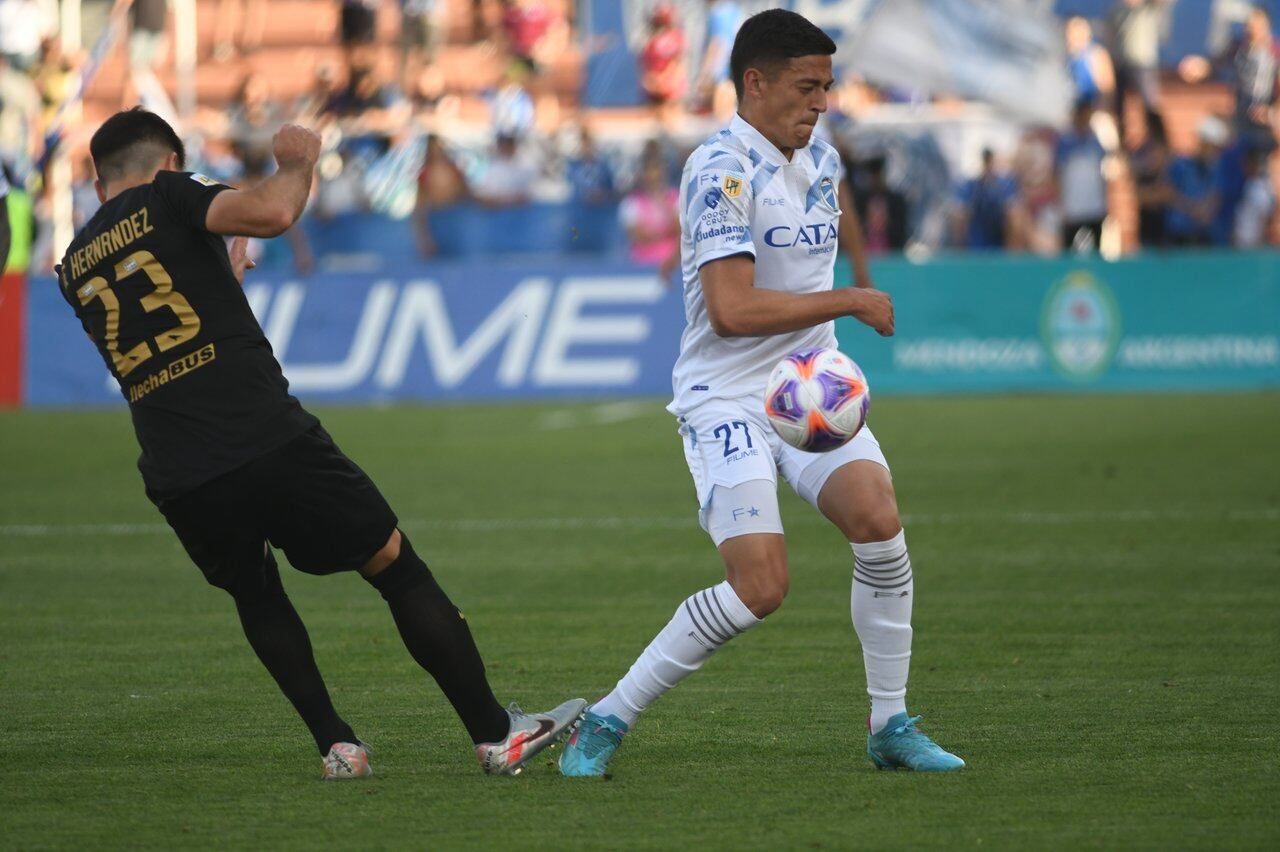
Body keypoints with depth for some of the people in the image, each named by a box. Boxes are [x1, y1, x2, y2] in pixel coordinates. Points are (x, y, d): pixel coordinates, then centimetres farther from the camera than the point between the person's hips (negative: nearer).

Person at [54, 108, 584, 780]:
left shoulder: (75, 268, 17)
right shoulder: (168, 197, 1)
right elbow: (272, 213, -17)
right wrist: (298, 165, 5)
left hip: (178, 484, 4)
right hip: (270, 442, -4)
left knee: (256, 599, 29)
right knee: (398, 568, 9)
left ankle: (336, 746, 19)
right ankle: (495, 735, 10)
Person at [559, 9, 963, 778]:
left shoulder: (822, 161, 11)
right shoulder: (722, 169, -16)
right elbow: (731, 310, -24)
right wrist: (850, 302, -16)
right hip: (728, 397, -7)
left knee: (880, 522, -16)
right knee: (761, 586, -18)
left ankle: (892, 727, -3)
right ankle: (608, 721, -4)